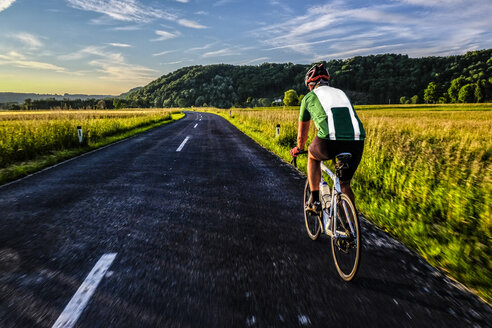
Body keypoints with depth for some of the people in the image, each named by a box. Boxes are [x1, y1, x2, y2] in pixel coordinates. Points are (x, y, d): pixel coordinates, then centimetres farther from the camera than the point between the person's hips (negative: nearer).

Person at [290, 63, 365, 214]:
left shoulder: (309, 97, 21)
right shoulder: (341, 93, 32)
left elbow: (302, 132, 30)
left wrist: (299, 149, 50)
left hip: (330, 142, -3)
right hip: (357, 142, 4)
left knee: (312, 156, 30)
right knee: (344, 184, 23)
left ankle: (314, 201, 24)